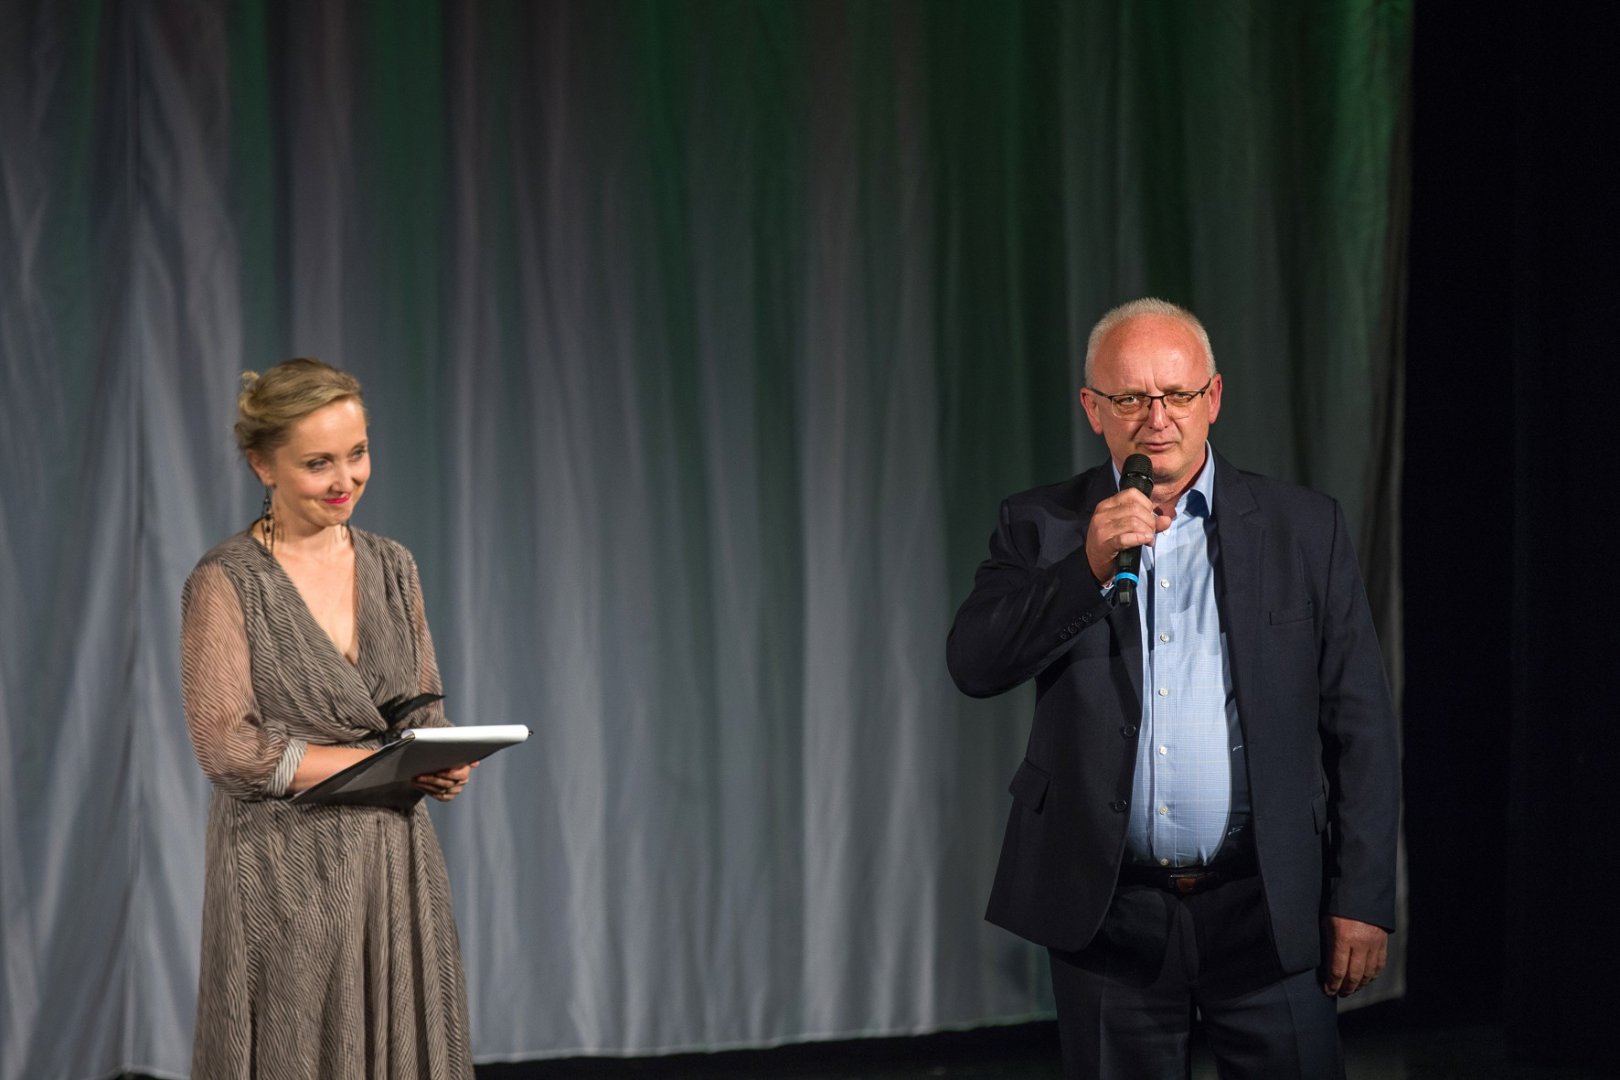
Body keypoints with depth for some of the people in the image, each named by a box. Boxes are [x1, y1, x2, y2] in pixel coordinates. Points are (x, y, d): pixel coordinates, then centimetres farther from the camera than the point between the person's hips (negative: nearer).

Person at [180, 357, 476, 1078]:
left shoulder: (392, 568, 10)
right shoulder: (224, 583, -8)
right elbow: (227, 746, -14)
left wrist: (443, 766, -9)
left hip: (397, 862, 5)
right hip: (283, 874, -5)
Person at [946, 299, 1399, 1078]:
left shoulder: (1304, 530, 3)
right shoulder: (1042, 529, 4)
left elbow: (1359, 724, 3)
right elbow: (974, 664, -10)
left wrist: (1363, 899, -2)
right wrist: (1088, 568, -22)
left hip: (1267, 911, 0)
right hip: (1108, 917, 1)